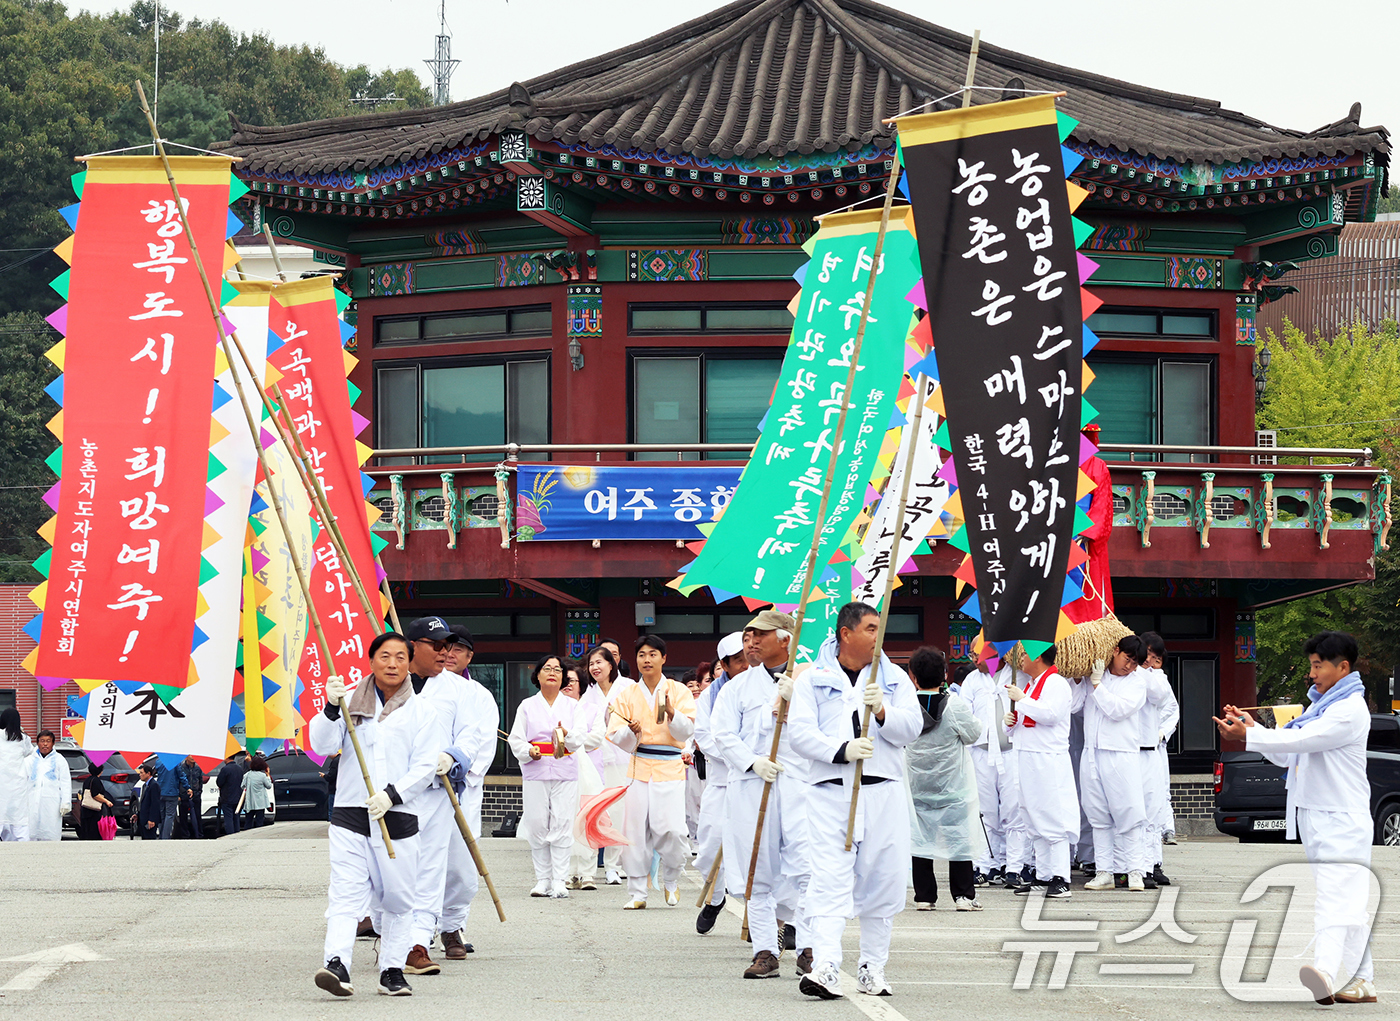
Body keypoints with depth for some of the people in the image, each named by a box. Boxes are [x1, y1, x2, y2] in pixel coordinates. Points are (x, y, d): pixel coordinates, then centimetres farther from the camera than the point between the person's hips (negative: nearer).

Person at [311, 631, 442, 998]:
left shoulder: (422, 711, 7)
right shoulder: (352, 702, 11)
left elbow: (424, 767, -1)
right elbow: (323, 746, 1)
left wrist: (392, 795, -15)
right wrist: (331, 709, -15)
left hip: (399, 818, 0)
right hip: (350, 815, 0)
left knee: (398, 899, 6)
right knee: (345, 893, -13)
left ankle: (392, 970, 15)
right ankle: (336, 964, -25)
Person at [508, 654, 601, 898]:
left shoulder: (573, 706, 12)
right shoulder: (527, 706, 11)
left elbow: (581, 738, 0)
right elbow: (516, 739, 7)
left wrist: (567, 735, -22)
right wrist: (529, 751, -13)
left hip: (565, 772, 0)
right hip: (535, 772, 0)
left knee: (562, 825, -7)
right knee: (537, 826, -4)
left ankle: (559, 880, -5)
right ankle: (542, 879, 5)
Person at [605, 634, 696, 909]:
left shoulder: (678, 691, 4)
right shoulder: (628, 694, 10)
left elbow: (686, 731, -6)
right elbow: (616, 736, 4)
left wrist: (671, 713, -24)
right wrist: (631, 731, -17)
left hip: (670, 768, -2)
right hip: (638, 768, 2)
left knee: (673, 830, -11)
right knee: (635, 832, -2)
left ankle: (670, 882, 14)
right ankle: (637, 893, 8)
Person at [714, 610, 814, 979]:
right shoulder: (739, 686, 13)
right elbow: (724, 733, 5)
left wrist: (790, 701, -13)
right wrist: (752, 761, -9)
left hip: (800, 782, -2)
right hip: (751, 784, 2)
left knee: (805, 867, -11)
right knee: (758, 870, 2)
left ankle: (809, 948, -7)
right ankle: (765, 951, 7)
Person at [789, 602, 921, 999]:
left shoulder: (894, 679, 12)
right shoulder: (812, 680, 5)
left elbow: (913, 726, 1)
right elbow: (801, 733, -5)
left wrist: (882, 712, -19)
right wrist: (842, 750, -20)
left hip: (883, 791, 3)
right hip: (830, 791, -3)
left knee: (882, 881, 5)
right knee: (830, 880, -12)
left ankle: (872, 969, 16)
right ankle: (825, 968, -20)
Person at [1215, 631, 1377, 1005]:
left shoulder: (1351, 709, -10)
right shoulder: (1322, 705, 22)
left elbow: (1302, 740, -19)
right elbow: (1284, 754, 21)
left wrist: (1247, 736, -17)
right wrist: (1250, 726, 8)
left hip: (1341, 821, -10)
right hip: (1312, 818, 10)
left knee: (1339, 897, -23)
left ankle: (1327, 973, -42)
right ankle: (1360, 981, 11)